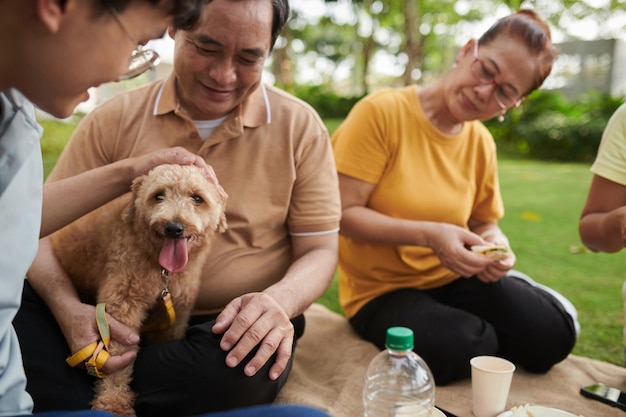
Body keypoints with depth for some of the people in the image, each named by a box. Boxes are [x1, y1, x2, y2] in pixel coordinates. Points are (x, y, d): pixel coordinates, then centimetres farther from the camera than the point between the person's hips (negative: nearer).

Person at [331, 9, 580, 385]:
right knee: (465, 348, -30)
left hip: (454, 279, 5)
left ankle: (482, 332, 14)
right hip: (382, 290, -4)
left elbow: (485, 225, 12)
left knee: (554, 333, -17)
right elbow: (343, 212, -20)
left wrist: (496, 247, -12)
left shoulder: (482, 143, 0)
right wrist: (429, 235, -29)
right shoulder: (382, 112, -17)